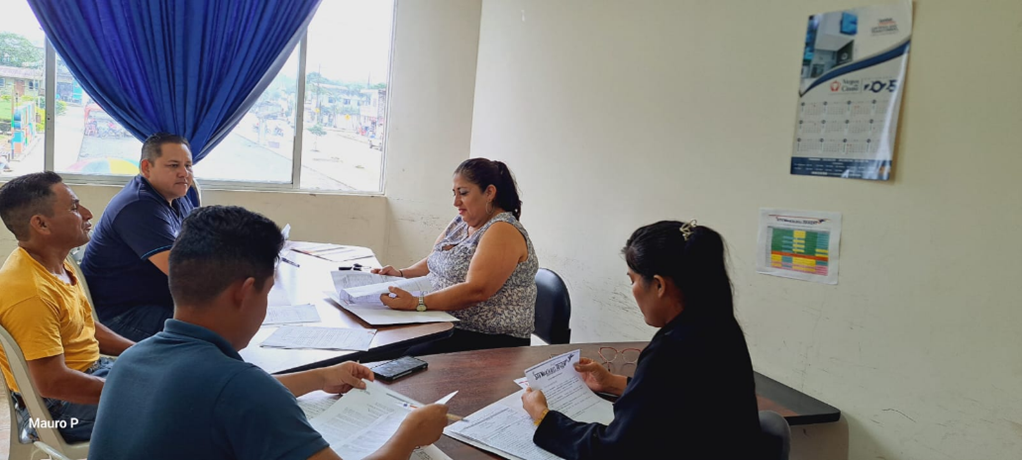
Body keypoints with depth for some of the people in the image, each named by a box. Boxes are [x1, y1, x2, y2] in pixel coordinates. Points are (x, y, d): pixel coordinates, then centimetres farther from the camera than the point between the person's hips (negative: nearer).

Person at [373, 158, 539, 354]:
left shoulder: (503, 232, -16)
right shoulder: (461, 222, 13)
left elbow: (476, 291, -26)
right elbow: (434, 263, 21)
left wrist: (416, 303, -31)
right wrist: (401, 274, 3)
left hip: (490, 340, -8)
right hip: (446, 325, 8)